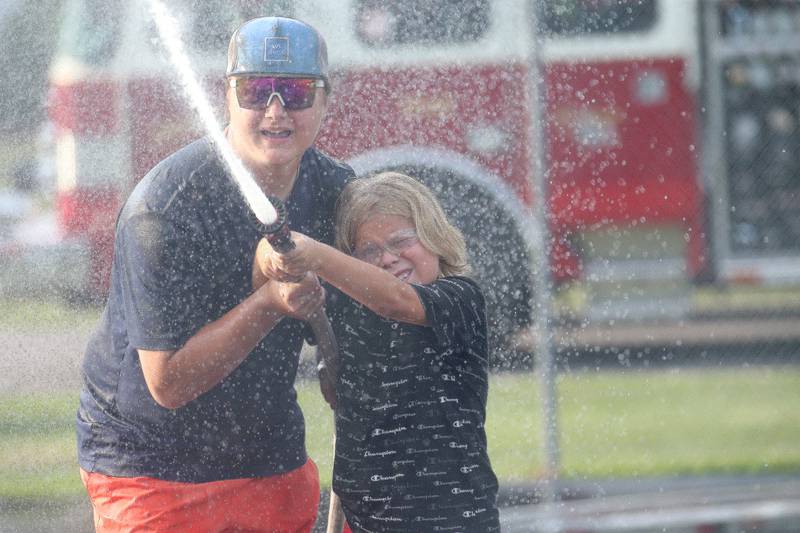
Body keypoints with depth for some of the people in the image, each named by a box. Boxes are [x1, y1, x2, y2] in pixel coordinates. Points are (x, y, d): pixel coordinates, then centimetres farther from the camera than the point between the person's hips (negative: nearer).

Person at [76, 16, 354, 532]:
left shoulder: (334, 189, -2)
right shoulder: (162, 210, -22)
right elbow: (168, 383, -22)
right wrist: (268, 305, -31)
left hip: (275, 463, 5)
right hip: (152, 465, -5)